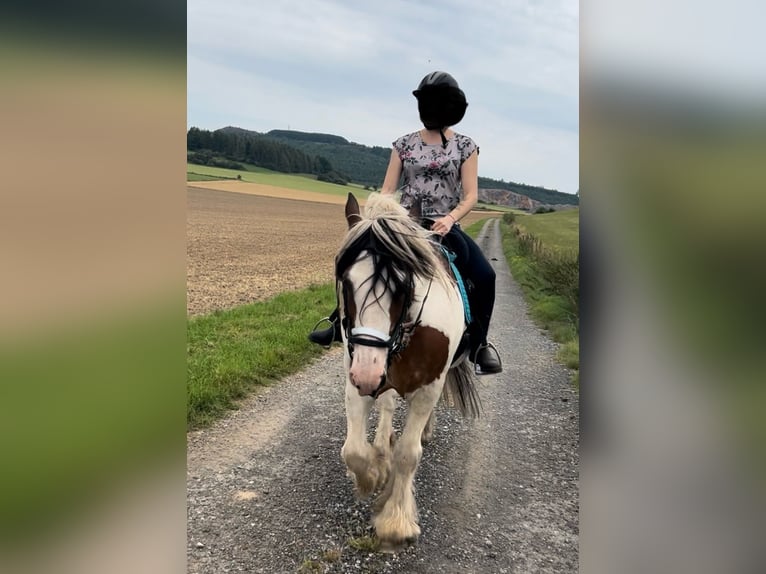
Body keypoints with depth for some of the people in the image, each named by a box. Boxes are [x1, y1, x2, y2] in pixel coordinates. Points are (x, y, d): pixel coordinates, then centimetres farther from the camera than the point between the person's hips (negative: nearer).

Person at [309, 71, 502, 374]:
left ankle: (478, 343, -3)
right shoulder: (404, 144, 5)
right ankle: (341, 322, 10)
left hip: (445, 225, -1)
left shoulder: (465, 146, 2)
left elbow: (471, 195, -4)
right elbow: (387, 189, 3)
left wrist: (450, 218, -22)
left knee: (484, 275, -22)